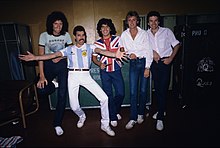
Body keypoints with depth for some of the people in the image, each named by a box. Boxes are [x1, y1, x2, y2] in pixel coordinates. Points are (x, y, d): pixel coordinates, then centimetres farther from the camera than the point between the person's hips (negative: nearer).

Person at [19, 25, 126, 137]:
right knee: (73, 106, 3)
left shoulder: (89, 47, 6)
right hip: (73, 76, 1)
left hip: (86, 75, -1)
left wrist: (114, 54, -34)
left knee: (104, 98, -12)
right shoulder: (69, 49, 10)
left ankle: (105, 125, 8)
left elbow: (101, 51, -14)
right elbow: (53, 55, 2)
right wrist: (35, 57, -9)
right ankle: (82, 116, 41)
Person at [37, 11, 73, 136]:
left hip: (62, 65, 1)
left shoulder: (66, 35, -1)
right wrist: (42, 75, -16)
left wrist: (60, 57, -11)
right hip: (48, 65, 0)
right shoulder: (44, 35, -7)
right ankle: (54, 84, 19)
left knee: (62, 95, -3)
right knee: (42, 90, -19)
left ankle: (58, 124, 12)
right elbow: (40, 56, -10)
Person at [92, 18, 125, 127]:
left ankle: (116, 110, 32)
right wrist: (99, 64, -10)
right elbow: (94, 58, 8)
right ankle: (113, 117, 22)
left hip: (116, 70, 0)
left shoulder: (117, 39, 2)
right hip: (104, 72, 0)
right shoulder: (97, 43, 4)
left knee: (120, 93, 2)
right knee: (109, 95, 7)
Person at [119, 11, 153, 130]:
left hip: (144, 62, -1)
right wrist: (129, 54, -4)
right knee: (133, 92, -3)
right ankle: (133, 118, 5)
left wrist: (147, 67, -10)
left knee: (143, 90, 4)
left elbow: (148, 51, -4)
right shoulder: (124, 35, 6)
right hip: (133, 63, 1)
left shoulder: (144, 33, 0)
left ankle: (140, 114, 23)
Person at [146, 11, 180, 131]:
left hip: (165, 62, -3)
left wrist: (171, 58, -7)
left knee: (163, 89, -8)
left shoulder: (166, 31, 0)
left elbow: (176, 45, 4)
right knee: (157, 88, 11)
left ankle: (160, 118, -2)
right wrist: (152, 52, -6)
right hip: (154, 62, 3)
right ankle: (161, 110, 30)